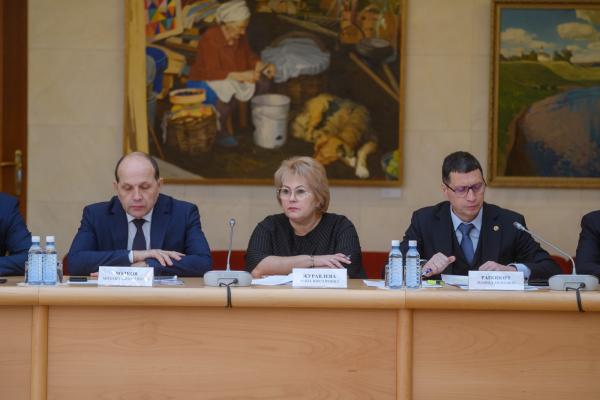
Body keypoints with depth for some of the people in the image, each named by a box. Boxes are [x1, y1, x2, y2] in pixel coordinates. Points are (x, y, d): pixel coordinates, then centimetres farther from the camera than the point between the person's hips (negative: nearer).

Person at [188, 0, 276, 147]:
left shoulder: (239, 36, -5)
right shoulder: (210, 39, -27)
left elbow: (249, 57, 9)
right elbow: (213, 74, -30)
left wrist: (264, 66, -11)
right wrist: (242, 76, -37)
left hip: (231, 79, 7)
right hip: (204, 82, -7)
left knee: (263, 83, -12)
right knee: (230, 91, -38)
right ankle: (221, 131, -18)